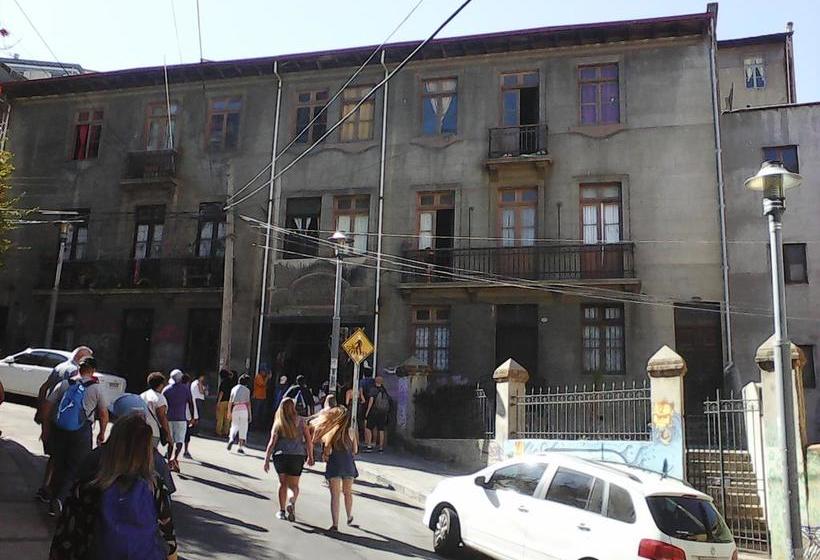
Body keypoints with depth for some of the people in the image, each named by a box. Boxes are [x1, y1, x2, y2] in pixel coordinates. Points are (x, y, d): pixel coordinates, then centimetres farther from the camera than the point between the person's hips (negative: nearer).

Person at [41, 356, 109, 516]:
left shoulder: (64, 384, 4)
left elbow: (47, 405, 4)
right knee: (75, 468, 5)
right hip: (82, 433, -3)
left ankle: (54, 500, 26)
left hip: (58, 431, 3)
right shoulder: (96, 388, -2)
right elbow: (104, 414, -1)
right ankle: (60, 498, -14)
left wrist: (46, 429, 13)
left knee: (58, 466, 17)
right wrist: (102, 434, 12)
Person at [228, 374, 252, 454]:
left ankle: (231, 438, -12)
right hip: (244, 409, -3)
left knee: (234, 426, 16)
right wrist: (250, 414, 1)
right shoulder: (247, 390, 3)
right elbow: (248, 403, -3)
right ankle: (241, 447, 4)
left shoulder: (234, 388, 12)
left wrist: (229, 412, 14)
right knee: (243, 428, 5)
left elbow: (230, 402, 8)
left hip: (235, 409, 3)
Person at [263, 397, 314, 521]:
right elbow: (309, 440, 1)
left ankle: (282, 511, 18)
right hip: (297, 455, 0)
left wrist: (266, 460, 2)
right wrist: (310, 456, 11)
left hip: (280, 455, 0)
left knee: (283, 483, 18)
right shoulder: (301, 421, 1)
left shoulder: (278, 423, 1)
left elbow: (272, 443, -3)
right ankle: (292, 502, -17)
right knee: (294, 485, 11)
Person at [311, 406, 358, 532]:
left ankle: (335, 524, -3)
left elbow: (328, 451, -12)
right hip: (348, 465, 2)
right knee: (348, 493, 21)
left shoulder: (331, 432, -7)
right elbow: (355, 450, 4)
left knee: (335, 496, 2)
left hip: (334, 465, -2)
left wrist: (324, 456, 8)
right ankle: (349, 518, 37)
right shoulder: (350, 432, -2)